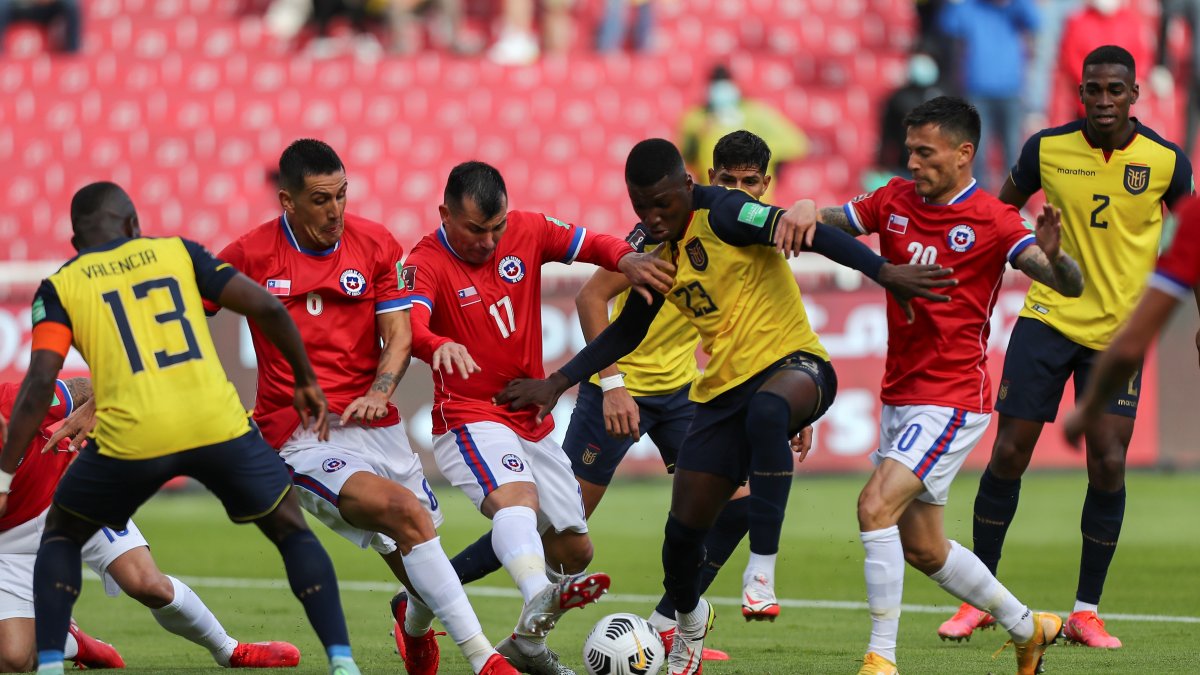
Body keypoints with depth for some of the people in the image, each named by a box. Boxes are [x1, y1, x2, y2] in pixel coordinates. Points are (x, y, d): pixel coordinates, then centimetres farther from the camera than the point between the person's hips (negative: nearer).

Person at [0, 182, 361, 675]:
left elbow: (40, 382, -2)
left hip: (131, 437, -1)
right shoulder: (177, 252, 16)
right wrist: (306, 382, 23)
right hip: (217, 423, 1)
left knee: (61, 536, 24)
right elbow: (267, 308, 10)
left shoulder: (60, 287, 11)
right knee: (292, 531, 22)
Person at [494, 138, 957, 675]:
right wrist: (558, 382, 19)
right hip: (723, 389, 7)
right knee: (683, 529, 3)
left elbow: (806, 232, -23)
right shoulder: (658, 253, 11)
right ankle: (689, 619, 34)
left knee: (766, 410, -44)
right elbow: (627, 332, 26)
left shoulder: (721, 213, -12)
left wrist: (884, 272, -34)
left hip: (790, 363, -7)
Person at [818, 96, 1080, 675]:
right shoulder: (895, 200, 4)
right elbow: (825, 222, 10)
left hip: (952, 399, -8)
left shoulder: (991, 220, -13)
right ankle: (1026, 628, 35)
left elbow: (1071, 286, -19)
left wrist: (1052, 255, -42)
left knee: (876, 505, -23)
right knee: (921, 549, 15)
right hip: (899, 395, 8)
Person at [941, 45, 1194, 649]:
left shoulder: (1166, 162, -5)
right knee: (1008, 452, -3)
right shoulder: (1046, 150, -5)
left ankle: (1086, 612, 5)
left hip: (1119, 331, 0)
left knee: (1108, 466, -8)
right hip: (1048, 319, 0)